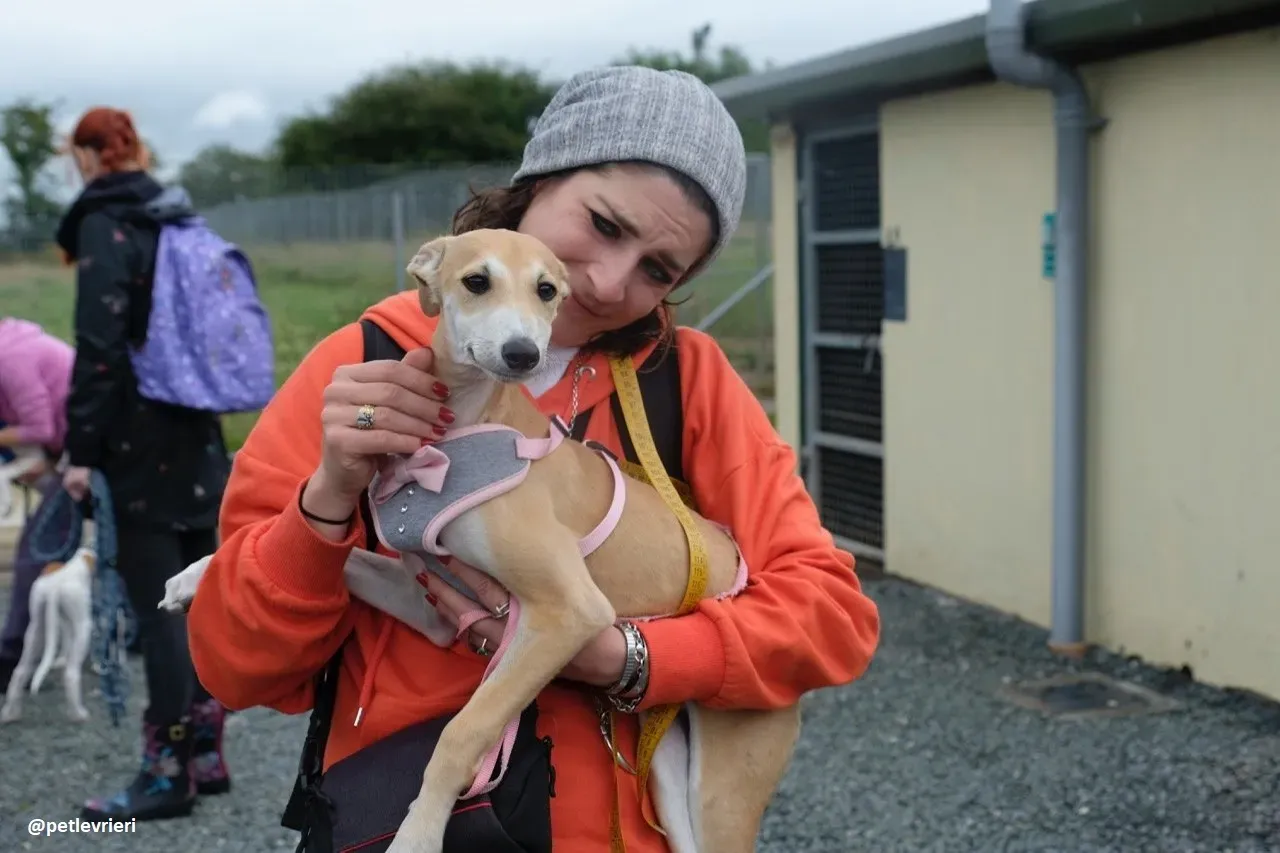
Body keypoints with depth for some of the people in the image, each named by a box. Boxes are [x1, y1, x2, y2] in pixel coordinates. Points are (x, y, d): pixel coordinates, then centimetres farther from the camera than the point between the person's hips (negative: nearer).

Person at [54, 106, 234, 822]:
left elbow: (100, 345, -17)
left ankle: (169, 773, 1)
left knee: (157, 608, -4)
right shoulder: (177, 219, 14)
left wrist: (82, 448, -14)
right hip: (198, 442, 8)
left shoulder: (104, 224, -9)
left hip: (142, 446, -8)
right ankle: (206, 755, 19)